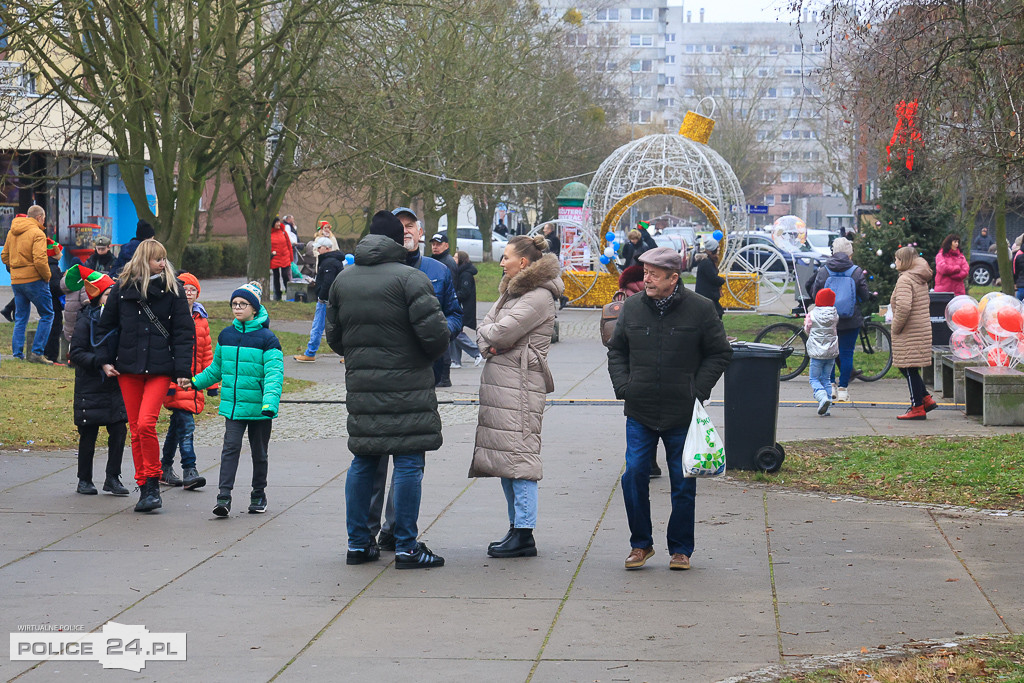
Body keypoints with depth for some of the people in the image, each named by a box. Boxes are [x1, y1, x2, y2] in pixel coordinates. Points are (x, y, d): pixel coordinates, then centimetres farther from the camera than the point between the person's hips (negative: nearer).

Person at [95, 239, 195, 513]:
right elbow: (106, 326, 16)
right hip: (128, 367, 3)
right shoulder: (122, 288, 6)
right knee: (135, 429, 5)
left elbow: (184, 331, 0)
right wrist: (105, 360, 8)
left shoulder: (172, 289, 1)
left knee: (146, 423, -17)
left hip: (160, 367, -3)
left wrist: (183, 369, -7)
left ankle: (152, 483, -4)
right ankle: (145, 489, 13)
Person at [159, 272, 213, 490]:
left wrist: (211, 382, 17)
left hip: (193, 382, 7)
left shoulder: (201, 320, 15)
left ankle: (165, 469, 25)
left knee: (177, 425, 15)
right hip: (175, 383, -7)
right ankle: (189, 472, -18)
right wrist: (168, 381, -15)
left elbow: (207, 353, 20)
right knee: (186, 425, -15)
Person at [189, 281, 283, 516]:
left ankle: (259, 496, 25)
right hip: (233, 406, 3)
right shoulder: (226, 335, 8)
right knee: (231, 447, -10)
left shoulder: (267, 338, -7)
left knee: (259, 452, 10)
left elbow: (274, 374, -15)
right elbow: (216, 369, 24)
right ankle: (224, 497, -15)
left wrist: (270, 402, -28)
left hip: (259, 408, -3)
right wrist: (196, 382, 23)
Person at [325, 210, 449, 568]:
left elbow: (333, 336, 14)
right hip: (406, 387, -6)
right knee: (408, 462, -2)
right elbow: (434, 333, -17)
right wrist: (429, 354, 4)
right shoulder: (410, 278, -10)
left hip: (360, 385, 6)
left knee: (363, 462, 13)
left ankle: (358, 542, 16)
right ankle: (406, 547, -2)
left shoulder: (343, 280, 10)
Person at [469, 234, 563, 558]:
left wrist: (489, 334, 3)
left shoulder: (539, 297, -11)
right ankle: (517, 528, 16)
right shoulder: (511, 291, 20)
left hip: (520, 384, -10)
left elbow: (501, 333, -18)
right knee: (505, 458, 11)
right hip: (498, 380, 10)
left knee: (518, 454, -10)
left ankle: (524, 536, -9)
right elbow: (484, 327, 16)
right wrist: (490, 344, -5)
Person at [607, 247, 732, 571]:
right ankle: (640, 544, 12)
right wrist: (622, 386, 2)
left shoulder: (700, 309, -4)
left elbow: (720, 353, 4)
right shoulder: (632, 307, 4)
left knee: (683, 483, 4)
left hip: (683, 414, -2)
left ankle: (681, 548, 18)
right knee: (634, 475, -4)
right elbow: (616, 350, 16)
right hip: (640, 412, 2)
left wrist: (698, 390, -6)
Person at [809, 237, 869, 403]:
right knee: (846, 353, 6)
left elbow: (815, 295, 1)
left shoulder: (823, 272, -5)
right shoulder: (857, 272, -8)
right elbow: (864, 297, -3)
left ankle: (831, 385, 12)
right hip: (851, 321, -1)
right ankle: (843, 389, 7)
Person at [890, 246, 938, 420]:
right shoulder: (921, 279, 13)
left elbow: (903, 307, -29)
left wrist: (896, 328, -15)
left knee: (910, 370, -2)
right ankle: (926, 399, 17)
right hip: (923, 327, 9)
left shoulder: (905, 280, -16)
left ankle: (917, 408, 2)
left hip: (909, 333, -9)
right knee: (907, 368, 18)